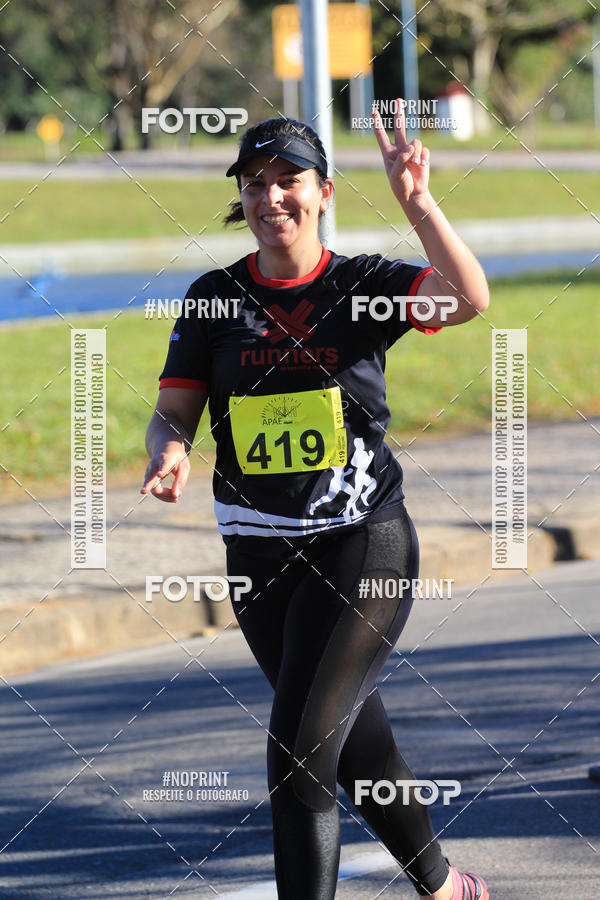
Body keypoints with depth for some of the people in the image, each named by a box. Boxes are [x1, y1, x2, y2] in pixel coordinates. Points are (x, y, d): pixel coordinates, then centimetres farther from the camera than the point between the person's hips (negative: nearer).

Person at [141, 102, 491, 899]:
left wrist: (416, 201, -32)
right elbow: (173, 413, 1)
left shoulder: (365, 286, -4)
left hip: (363, 545, -4)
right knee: (354, 742, 17)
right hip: (259, 556, 4)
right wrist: (169, 454, -22)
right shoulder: (216, 297, 5)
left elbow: (470, 299, -21)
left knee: (300, 751, -15)